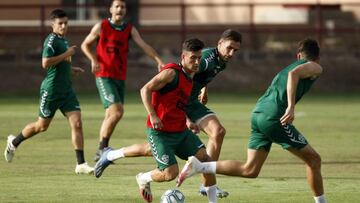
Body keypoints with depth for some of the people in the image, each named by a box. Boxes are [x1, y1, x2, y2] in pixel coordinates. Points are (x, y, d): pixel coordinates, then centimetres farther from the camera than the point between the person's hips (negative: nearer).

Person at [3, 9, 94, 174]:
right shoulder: (51, 40, -14)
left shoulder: (63, 41, 14)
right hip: (51, 90, -7)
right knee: (42, 125, 7)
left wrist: (70, 68, 16)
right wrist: (66, 55, -21)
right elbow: (46, 63, -25)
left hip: (66, 89, 7)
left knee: (77, 123, -6)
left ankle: (80, 164, -7)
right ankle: (14, 142, 32)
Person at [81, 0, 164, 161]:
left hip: (120, 78, 5)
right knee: (117, 111, -19)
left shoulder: (130, 30, 7)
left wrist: (159, 61, -20)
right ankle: (103, 148, -10)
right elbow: (85, 45, 8)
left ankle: (100, 153, 19)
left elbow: (144, 46, -5)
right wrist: (94, 60, -10)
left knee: (110, 115, 9)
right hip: (104, 77, -5)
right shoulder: (101, 27, -1)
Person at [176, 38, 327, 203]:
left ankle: (198, 166, -1)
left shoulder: (289, 66, 31)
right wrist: (291, 107, -24)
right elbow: (294, 74, -16)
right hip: (273, 117, -8)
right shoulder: (315, 67, 5)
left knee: (250, 170, 7)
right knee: (314, 160, 3)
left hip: (258, 114, 8)